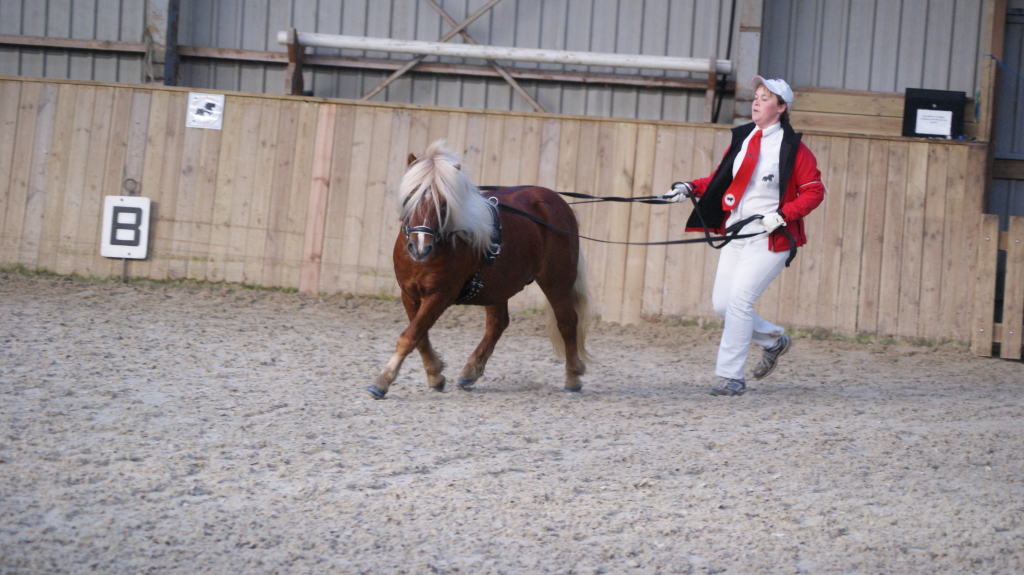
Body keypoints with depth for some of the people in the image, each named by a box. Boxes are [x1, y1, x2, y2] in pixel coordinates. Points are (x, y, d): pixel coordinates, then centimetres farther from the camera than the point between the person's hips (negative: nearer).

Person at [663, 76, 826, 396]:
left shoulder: (793, 148, -8)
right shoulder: (742, 139, 10)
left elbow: (814, 191, -6)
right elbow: (721, 179, 18)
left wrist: (782, 214, -17)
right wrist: (691, 188, 1)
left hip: (770, 238, -7)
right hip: (736, 234, 7)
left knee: (739, 300, -15)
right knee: (721, 304, 6)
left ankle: (731, 376, -5)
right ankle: (773, 340, 31)